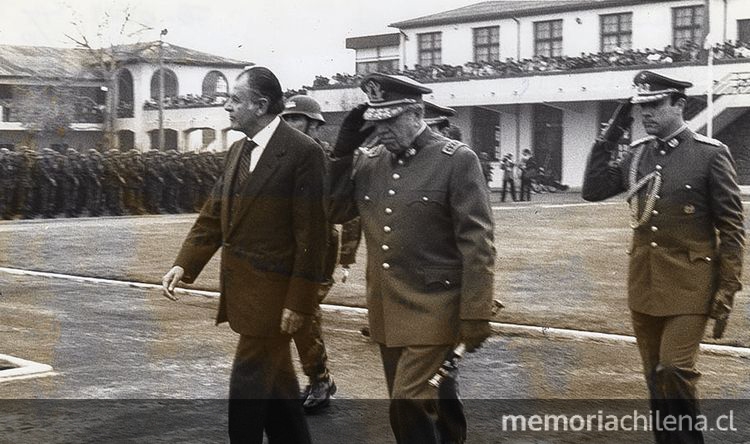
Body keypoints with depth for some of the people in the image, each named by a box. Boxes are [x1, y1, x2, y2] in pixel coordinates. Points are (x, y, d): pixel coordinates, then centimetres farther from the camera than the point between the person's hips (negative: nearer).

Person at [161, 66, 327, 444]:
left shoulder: (303, 153, -14)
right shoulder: (238, 150, 11)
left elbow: (310, 235, -16)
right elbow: (213, 215, 11)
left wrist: (299, 301, -17)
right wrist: (184, 265, 0)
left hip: (274, 294, -8)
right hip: (242, 289, 8)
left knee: (248, 385, -3)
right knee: (275, 383, 17)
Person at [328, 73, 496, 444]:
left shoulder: (457, 160, -9)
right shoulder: (369, 161, 7)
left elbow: (477, 245, -11)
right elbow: (334, 212, 8)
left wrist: (475, 316, -13)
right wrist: (344, 152, -2)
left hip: (433, 313, -6)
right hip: (387, 313, 6)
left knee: (410, 406, -10)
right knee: (434, 406, 16)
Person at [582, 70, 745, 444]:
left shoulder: (711, 154, -8)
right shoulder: (637, 154, 7)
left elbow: (731, 228, -7)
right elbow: (592, 190, 8)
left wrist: (726, 292, -10)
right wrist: (609, 137, 2)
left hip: (689, 284, -5)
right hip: (644, 282, 5)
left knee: (674, 371, -13)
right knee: (655, 377, 12)